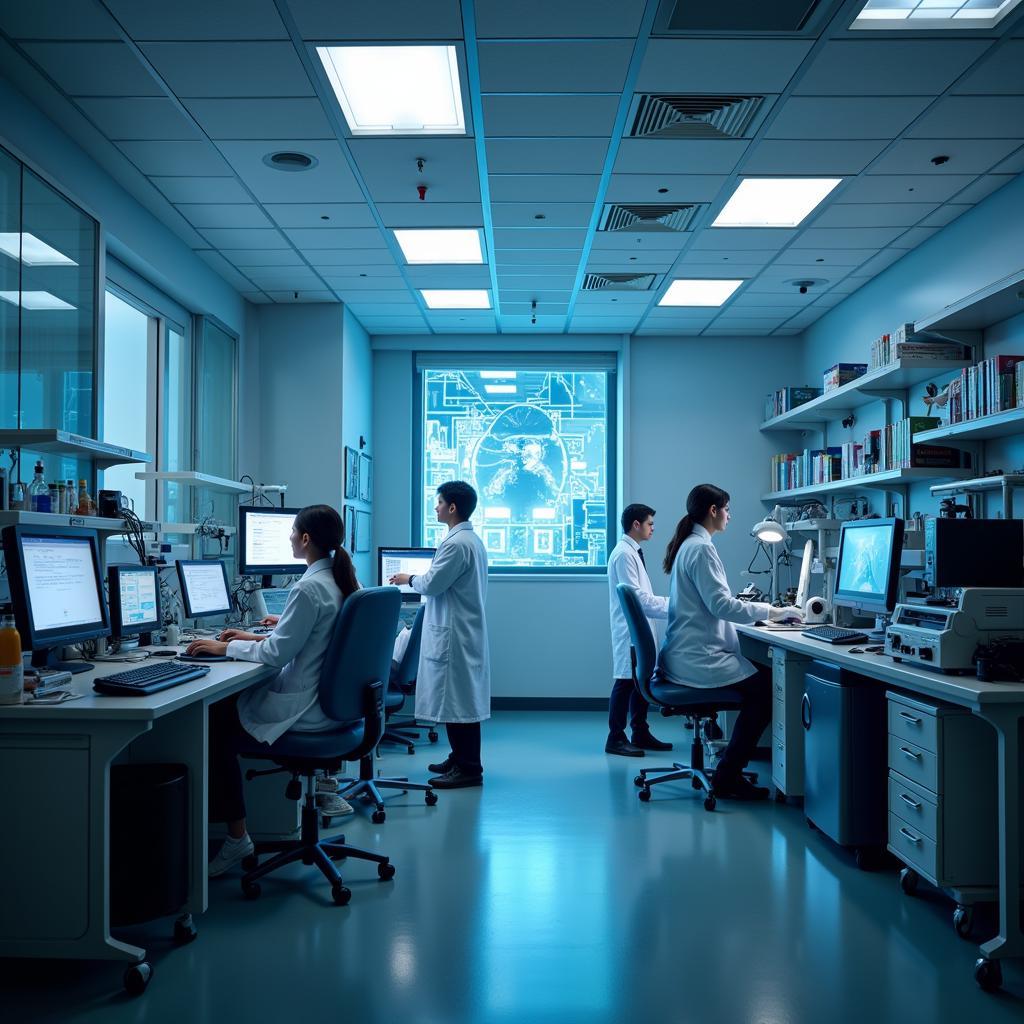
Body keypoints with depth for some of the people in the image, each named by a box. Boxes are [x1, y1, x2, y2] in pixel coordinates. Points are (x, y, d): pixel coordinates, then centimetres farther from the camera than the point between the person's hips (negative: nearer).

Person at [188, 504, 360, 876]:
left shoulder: (309, 588, -22)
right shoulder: (339, 582, 6)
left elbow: (276, 653, -19)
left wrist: (225, 647, -7)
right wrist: (253, 638, 15)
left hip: (306, 707, -9)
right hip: (332, 701, 9)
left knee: (215, 731, 4)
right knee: (228, 702, 22)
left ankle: (236, 837, 10)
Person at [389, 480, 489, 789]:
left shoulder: (456, 544, -18)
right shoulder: (471, 539, 14)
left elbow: (432, 583, -18)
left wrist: (409, 579, 0)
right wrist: (417, 579, 21)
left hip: (453, 634, -10)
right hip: (462, 630, 10)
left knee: (457, 700, -4)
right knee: (459, 700, 16)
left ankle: (469, 769, 2)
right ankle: (461, 759, 25)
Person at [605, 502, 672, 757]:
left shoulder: (633, 552, 15)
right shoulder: (624, 554, -15)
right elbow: (636, 597, -19)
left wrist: (671, 603, 12)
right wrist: (670, 607, -17)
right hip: (629, 629, -9)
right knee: (626, 682, -4)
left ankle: (641, 734, 22)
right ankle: (616, 738, 3)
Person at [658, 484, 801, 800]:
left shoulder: (689, 545, 17)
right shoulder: (701, 549, -14)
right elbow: (721, 605, -20)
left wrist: (762, 609, 22)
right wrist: (770, 612, -13)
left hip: (686, 654, 10)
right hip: (696, 659, -10)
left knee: (761, 676, 9)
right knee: (767, 686, -9)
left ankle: (731, 770, 12)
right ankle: (728, 776, -2)